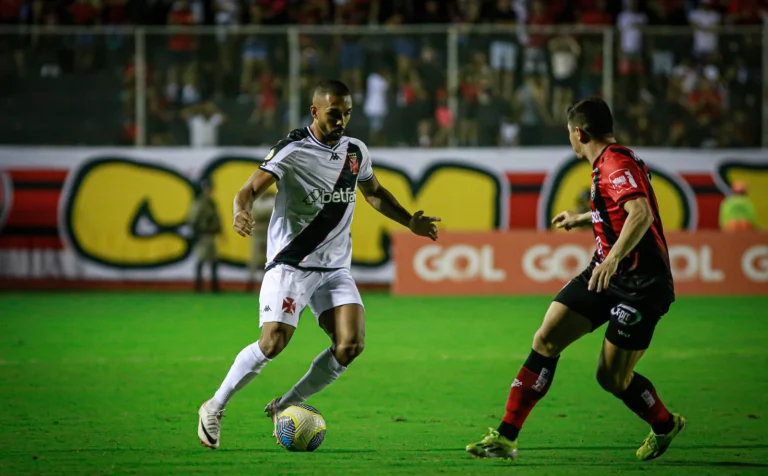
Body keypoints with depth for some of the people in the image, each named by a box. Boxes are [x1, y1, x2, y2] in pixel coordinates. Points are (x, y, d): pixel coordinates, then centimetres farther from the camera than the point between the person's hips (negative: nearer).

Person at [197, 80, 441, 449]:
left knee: (350, 345, -13)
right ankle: (214, 407, 1)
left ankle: (285, 407, 4)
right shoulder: (292, 150, -10)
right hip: (290, 263, -5)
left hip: (335, 267, 5)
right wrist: (241, 212, -38)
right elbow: (251, 188, -16)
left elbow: (374, 193, 27)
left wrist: (410, 221, 15)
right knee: (273, 342, -19)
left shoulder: (356, 152, 8)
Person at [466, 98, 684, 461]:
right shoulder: (607, 164, 13)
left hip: (641, 285, -9)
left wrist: (613, 258, -46)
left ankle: (665, 425, 25)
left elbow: (641, 213, -35)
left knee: (612, 377, -5)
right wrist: (580, 219, 48)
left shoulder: (617, 164, -18)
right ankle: (505, 437, -3)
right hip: (606, 273, 9)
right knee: (546, 339, -3)